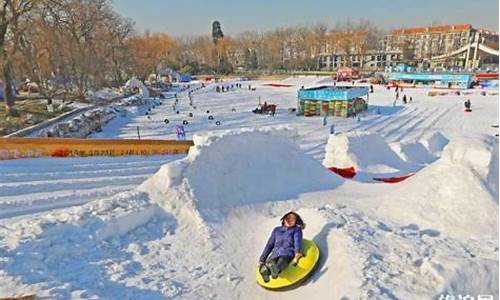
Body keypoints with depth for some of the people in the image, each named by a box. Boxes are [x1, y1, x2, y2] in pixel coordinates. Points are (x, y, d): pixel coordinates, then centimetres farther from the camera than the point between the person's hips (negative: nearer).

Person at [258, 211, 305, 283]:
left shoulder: (296, 230, 24)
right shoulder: (276, 230, 32)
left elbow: (297, 241, 3)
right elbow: (269, 245, 27)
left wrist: (298, 253, -18)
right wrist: (262, 259, 17)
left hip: (287, 253, -5)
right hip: (275, 254, 5)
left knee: (281, 261, -41)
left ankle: (275, 269, -70)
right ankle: (265, 270, -62)